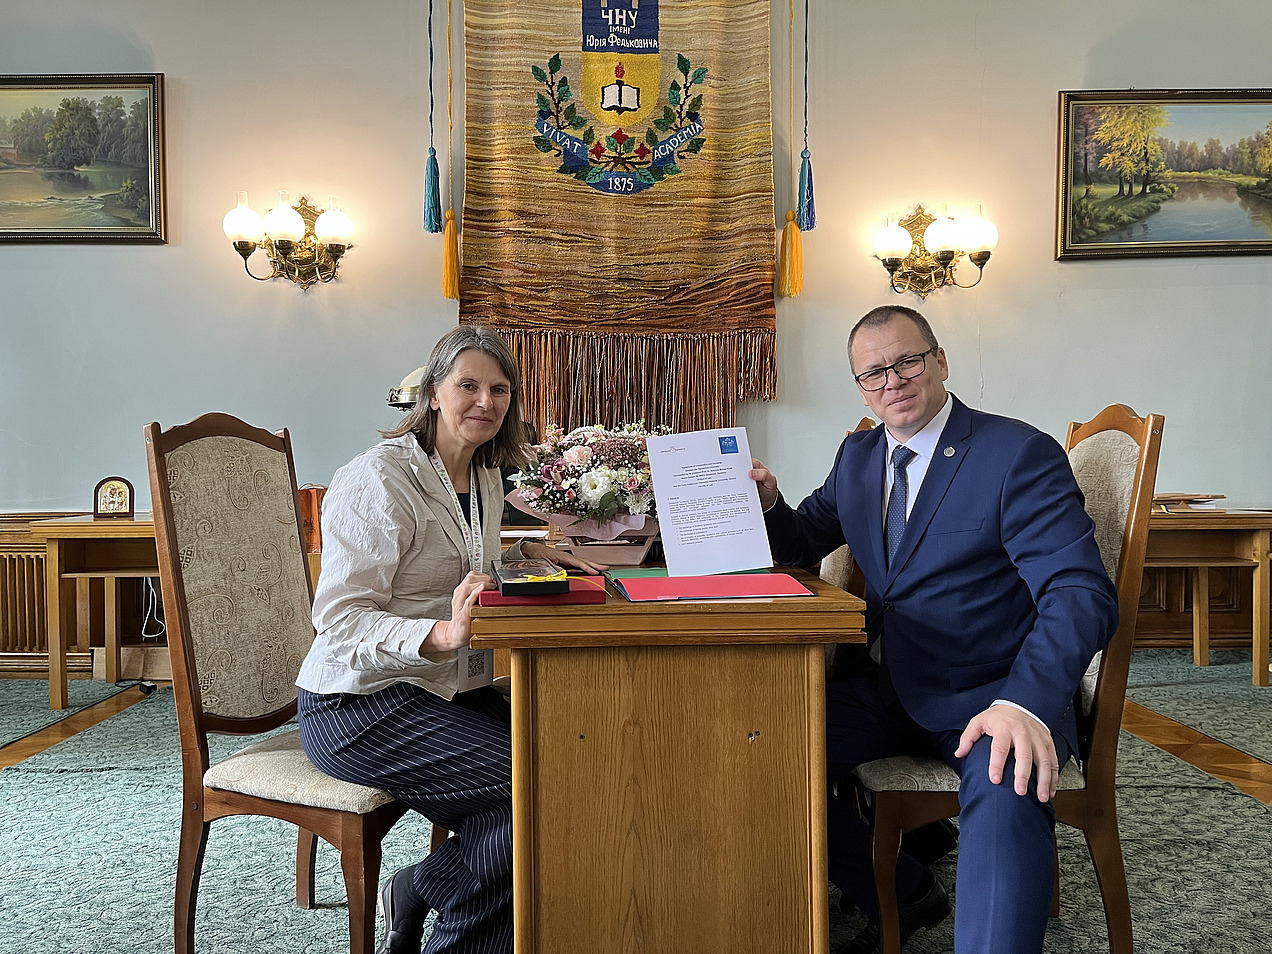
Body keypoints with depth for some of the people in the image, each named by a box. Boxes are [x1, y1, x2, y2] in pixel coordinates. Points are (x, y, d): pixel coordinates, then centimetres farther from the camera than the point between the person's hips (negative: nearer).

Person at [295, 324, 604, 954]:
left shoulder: (486, 478, 11)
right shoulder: (379, 479, -16)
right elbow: (338, 617, -21)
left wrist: (524, 555, 8)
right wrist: (440, 635, -36)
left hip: (436, 690, 8)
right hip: (356, 707, -8)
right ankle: (419, 893, 4)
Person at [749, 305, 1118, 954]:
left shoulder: (1021, 455, -10)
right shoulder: (857, 456, 11)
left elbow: (1081, 594, -18)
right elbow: (803, 545, 21)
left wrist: (1025, 704, -36)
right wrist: (767, 505, -4)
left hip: (992, 695, -6)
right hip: (888, 688, 6)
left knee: (1005, 798, -38)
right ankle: (907, 894, 7)